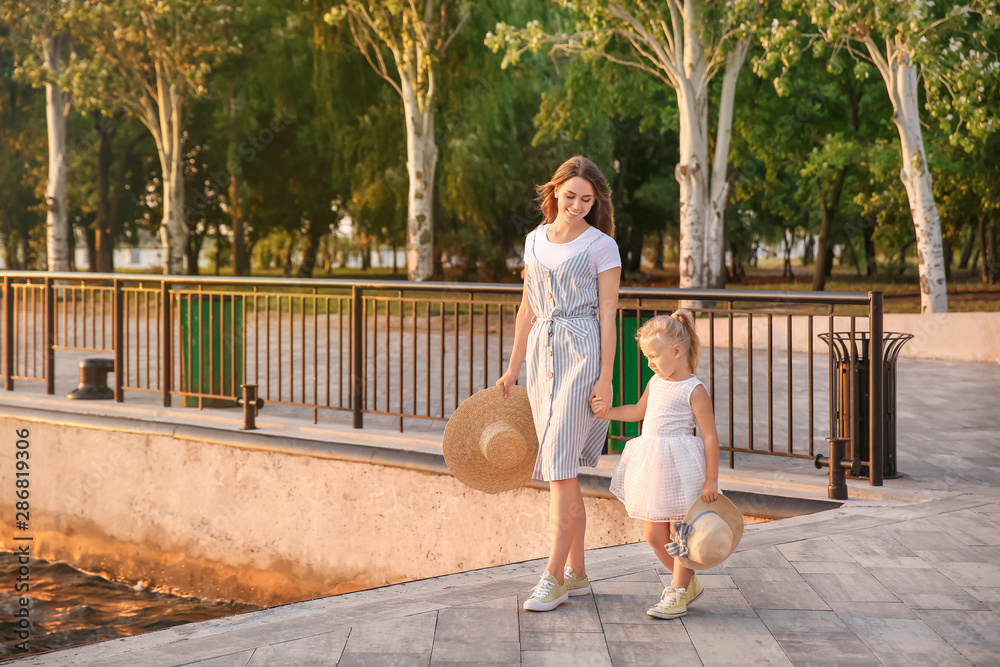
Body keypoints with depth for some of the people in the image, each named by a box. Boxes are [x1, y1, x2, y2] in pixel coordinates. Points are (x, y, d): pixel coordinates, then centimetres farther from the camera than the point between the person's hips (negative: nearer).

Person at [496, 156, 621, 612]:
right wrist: (513, 369, 17)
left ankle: (554, 577, -7)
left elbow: (608, 315, -6)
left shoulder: (602, 246, -3)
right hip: (542, 352, 6)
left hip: (583, 353, -6)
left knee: (559, 464, -12)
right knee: (561, 469, 8)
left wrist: (605, 377, -12)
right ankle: (577, 573, 16)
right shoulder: (536, 240, 13)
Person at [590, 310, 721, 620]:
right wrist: (607, 411, 15)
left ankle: (677, 596, 9)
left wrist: (711, 479, -14)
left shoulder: (694, 391, -12)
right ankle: (687, 582, 29)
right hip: (652, 466, 8)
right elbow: (638, 411, 28)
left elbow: (710, 436, -12)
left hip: (680, 467, -8)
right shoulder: (656, 382, 10)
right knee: (654, 534, 12)